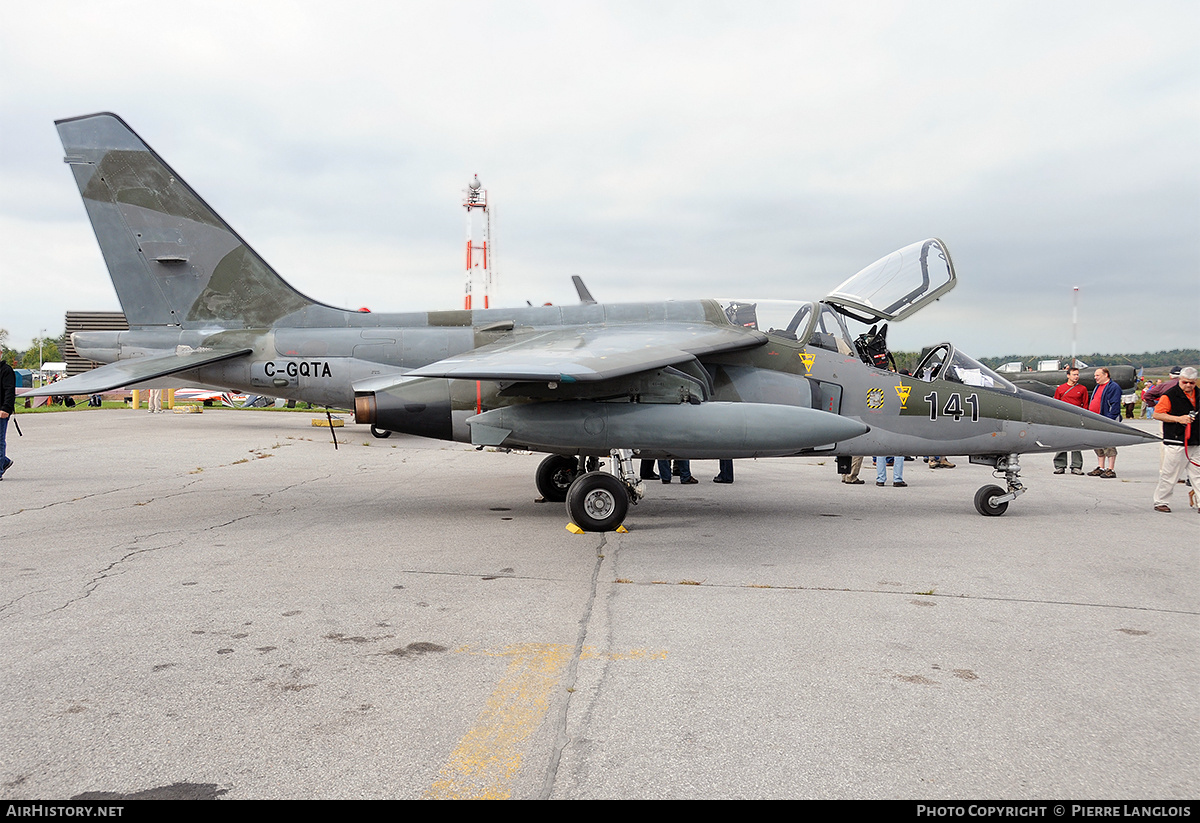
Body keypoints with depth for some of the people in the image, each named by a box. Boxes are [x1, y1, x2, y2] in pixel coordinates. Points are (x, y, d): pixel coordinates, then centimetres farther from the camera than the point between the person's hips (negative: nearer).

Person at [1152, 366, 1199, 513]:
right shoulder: (1171, 395, -7)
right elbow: (1157, 414, -10)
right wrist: (1178, 419, -17)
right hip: (1176, 443, -6)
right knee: (1169, 474, -1)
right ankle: (1160, 502, 10)